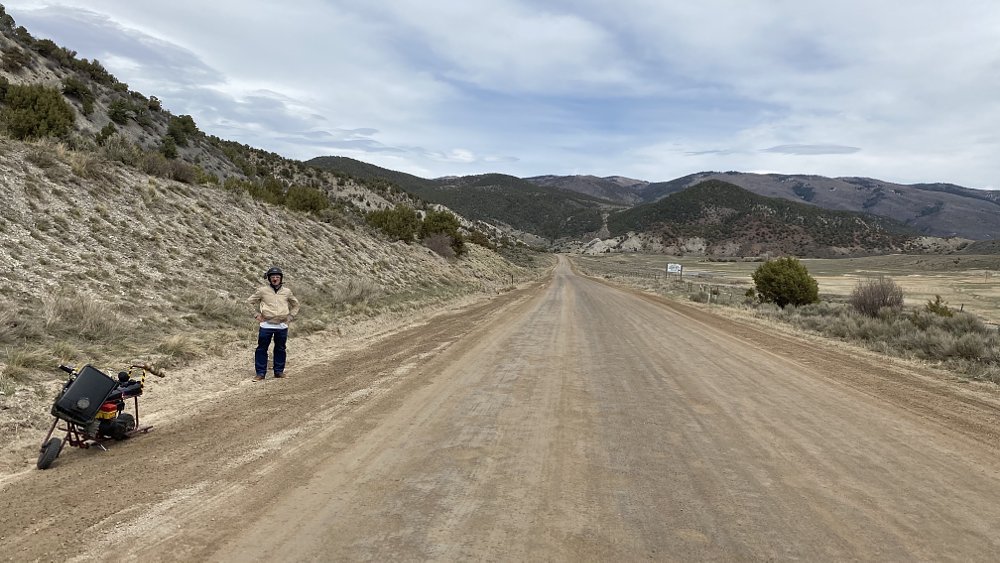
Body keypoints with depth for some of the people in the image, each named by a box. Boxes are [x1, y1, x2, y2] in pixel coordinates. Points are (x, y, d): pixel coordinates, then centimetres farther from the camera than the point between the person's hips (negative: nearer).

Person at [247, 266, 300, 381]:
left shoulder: (287, 292, 6)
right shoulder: (262, 290, 0)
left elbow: (295, 305, 20)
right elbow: (250, 301, 9)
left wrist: (290, 317, 10)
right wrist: (257, 314, 1)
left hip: (282, 326, 2)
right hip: (266, 325, -2)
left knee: (280, 349, 9)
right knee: (261, 349, 0)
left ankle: (279, 371, 20)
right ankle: (260, 373, 8)